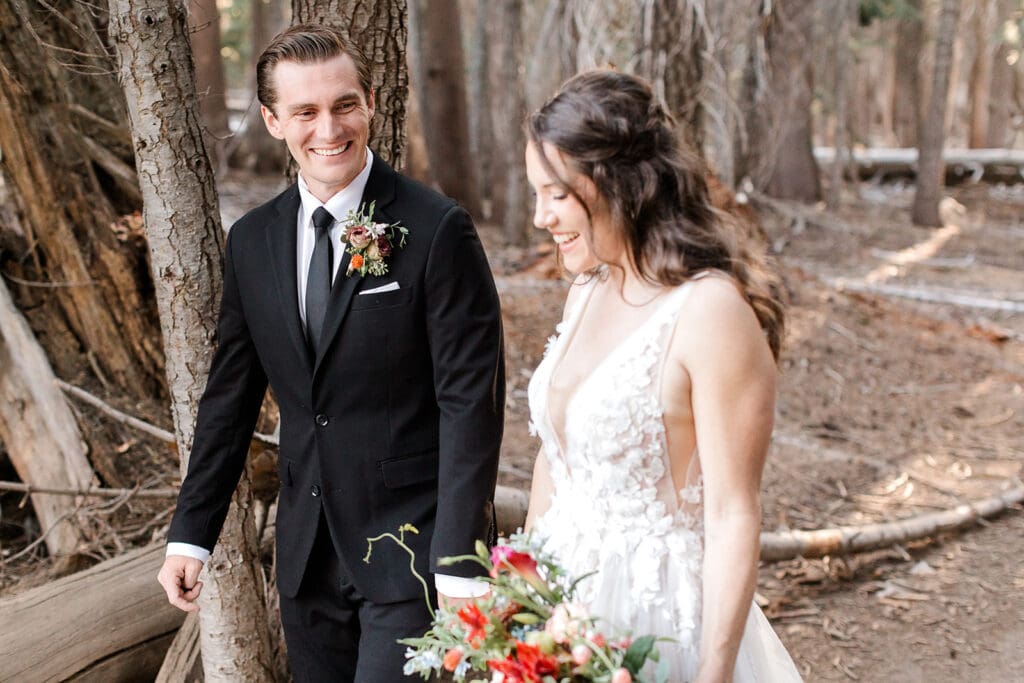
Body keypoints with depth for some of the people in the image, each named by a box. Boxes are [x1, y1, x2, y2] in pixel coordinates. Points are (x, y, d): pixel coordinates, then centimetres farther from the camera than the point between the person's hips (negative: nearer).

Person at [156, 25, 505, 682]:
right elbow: (230, 395, 12)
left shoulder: (437, 229, -12)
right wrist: (191, 533, 9)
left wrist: (461, 561, -17)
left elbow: (470, 400, -13)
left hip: (411, 548, -5)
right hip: (307, 551, 6)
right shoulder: (252, 241, 5)